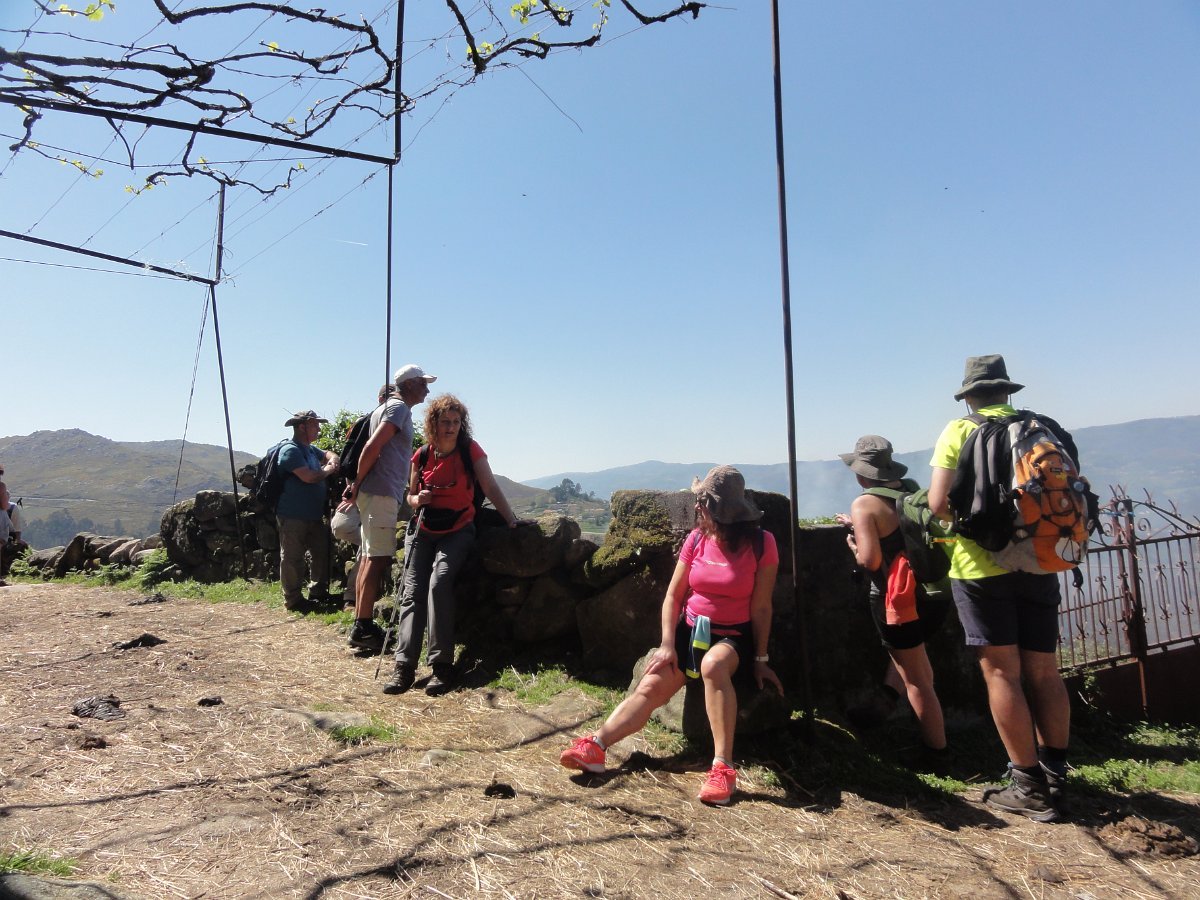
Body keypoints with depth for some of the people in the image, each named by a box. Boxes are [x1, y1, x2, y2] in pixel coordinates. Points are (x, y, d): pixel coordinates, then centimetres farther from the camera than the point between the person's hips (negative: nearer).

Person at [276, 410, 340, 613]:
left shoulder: (310, 449, 13)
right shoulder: (291, 450, -16)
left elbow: (329, 454, 32)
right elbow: (309, 476, -26)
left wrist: (332, 461, 7)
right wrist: (328, 470, -7)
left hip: (313, 515, 10)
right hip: (293, 516, -10)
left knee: (322, 552, 14)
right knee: (292, 557, 0)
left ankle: (318, 592, 26)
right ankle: (293, 599, 7)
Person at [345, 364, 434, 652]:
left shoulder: (387, 408, 23)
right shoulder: (399, 407, -8)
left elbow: (372, 448, 20)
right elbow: (371, 448, -17)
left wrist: (358, 485, 12)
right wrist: (358, 483, -9)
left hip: (375, 493, 10)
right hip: (382, 493, -10)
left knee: (370, 558, 11)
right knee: (378, 560, -9)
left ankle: (360, 626, 17)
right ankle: (364, 627, -7)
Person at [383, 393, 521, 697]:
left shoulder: (470, 450, -5)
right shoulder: (422, 456, 4)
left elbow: (491, 488, -10)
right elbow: (411, 496, 14)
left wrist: (512, 520, -19)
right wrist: (418, 499, -10)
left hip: (457, 532, -4)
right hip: (424, 532, 4)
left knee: (439, 582, -26)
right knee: (412, 592, -8)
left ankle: (442, 665, -21)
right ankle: (404, 666, -9)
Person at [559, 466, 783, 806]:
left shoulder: (761, 543, -12)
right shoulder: (696, 539, -2)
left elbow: (761, 607, -8)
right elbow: (673, 595, 1)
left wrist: (761, 658, -7)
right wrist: (667, 645, -7)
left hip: (733, 637, -4)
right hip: (690, 629, 4)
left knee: (713, 664, -38)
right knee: (650, 687, -16)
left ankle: (723, 768, -36)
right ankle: (595, 747, -23)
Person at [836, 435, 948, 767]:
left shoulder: (864, 504, -16)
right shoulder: (912, 489, 4)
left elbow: (870, 560, -21)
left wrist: (853, 543, -2)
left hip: (898, 600, -7)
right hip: (933, 593, 7)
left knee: (916, 679, 7)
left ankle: (936, 750, 18)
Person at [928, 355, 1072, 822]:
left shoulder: (959, 432, -4)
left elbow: (939, 504, -12)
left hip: (981, 565, -4)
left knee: (1001, 672, 1)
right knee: (1043, 671, 11)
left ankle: (1029, 787, 5)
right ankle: (1055, 779, 17)